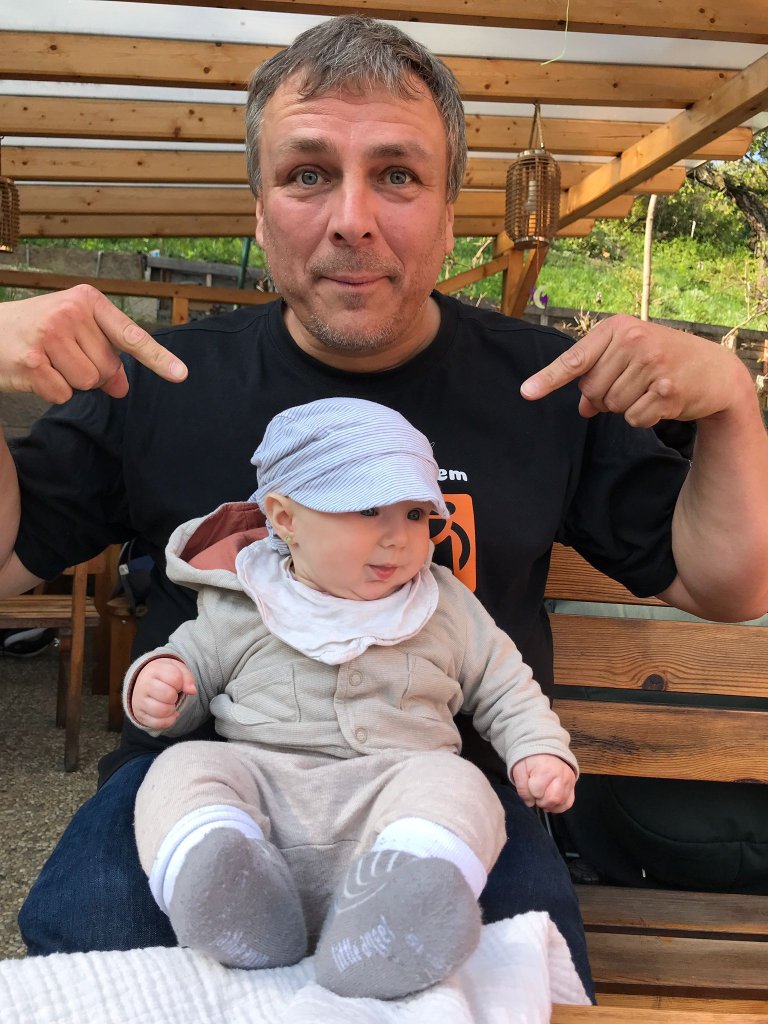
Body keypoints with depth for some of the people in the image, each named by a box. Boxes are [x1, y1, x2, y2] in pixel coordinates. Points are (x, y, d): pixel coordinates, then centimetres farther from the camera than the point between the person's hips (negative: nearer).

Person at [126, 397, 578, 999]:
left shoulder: (446, 606, 13)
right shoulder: (241, 608, 10)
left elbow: (505, 690, 20)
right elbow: (192, 664, 20)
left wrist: (540, 751, 3)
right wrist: (154, 685, -3)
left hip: (394, 783, 0)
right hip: (261, 779, 1)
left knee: (456, 786, -30)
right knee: (182, 773, -24)